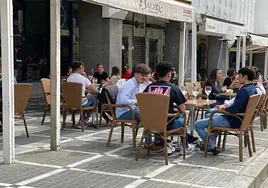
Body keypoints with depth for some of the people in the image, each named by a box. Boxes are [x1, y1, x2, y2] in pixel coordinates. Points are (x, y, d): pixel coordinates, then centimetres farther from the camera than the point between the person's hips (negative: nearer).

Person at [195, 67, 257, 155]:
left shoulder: (244, 90, -26)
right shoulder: (253, 89, 6)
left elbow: (234, 109, -31)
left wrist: (224, 108, -11)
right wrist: (226, 107, 7)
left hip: (232, 121, -11)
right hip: (239, 118, 11)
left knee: (197, 124, -9)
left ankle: (212, 147, -1)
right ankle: (211, 143, 31)